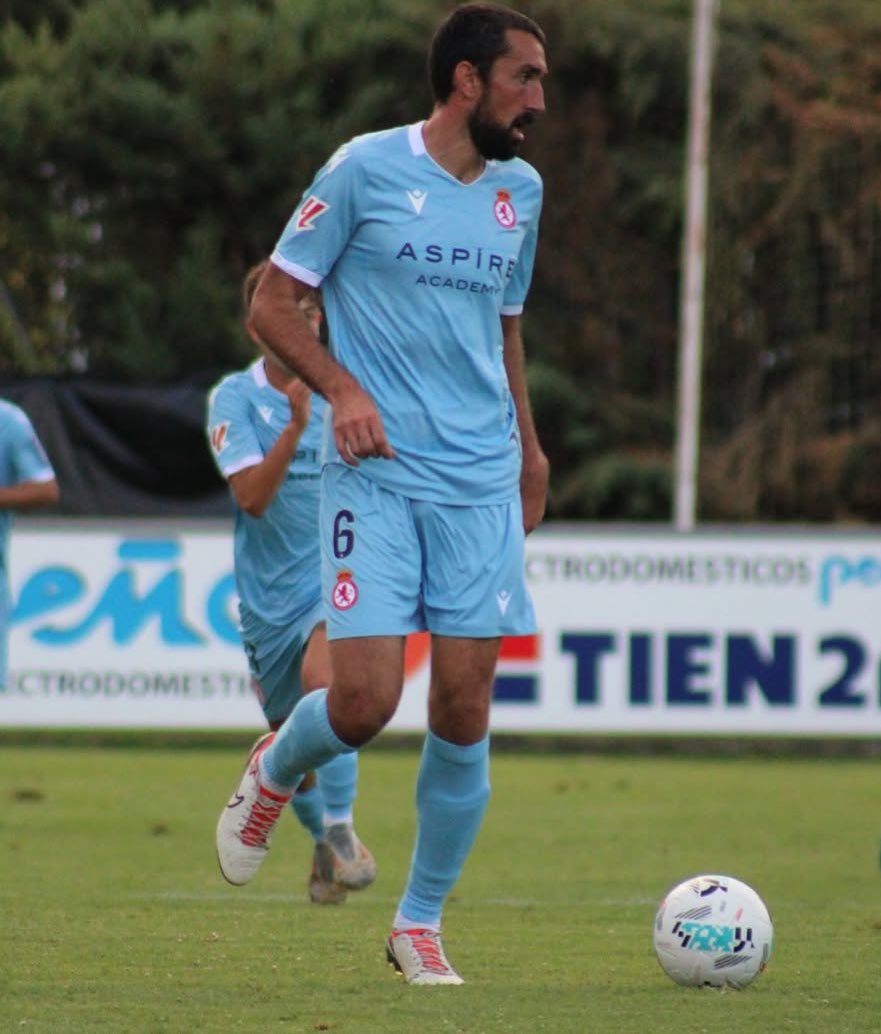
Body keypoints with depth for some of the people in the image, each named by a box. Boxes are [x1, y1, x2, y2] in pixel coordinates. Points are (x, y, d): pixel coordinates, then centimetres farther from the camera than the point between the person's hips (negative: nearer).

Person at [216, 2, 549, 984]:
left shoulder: (520, 191, 12)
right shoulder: (366, 168, -5)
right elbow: (272, 304, -2)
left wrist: (528, 449, 21)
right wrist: (342, 387, -17)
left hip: (481, 482, 5)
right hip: (375, 475, -5)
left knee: (463, 707, -2)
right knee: (364, 701, -14)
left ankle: (420, 923, 12)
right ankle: (271, 775, 22)